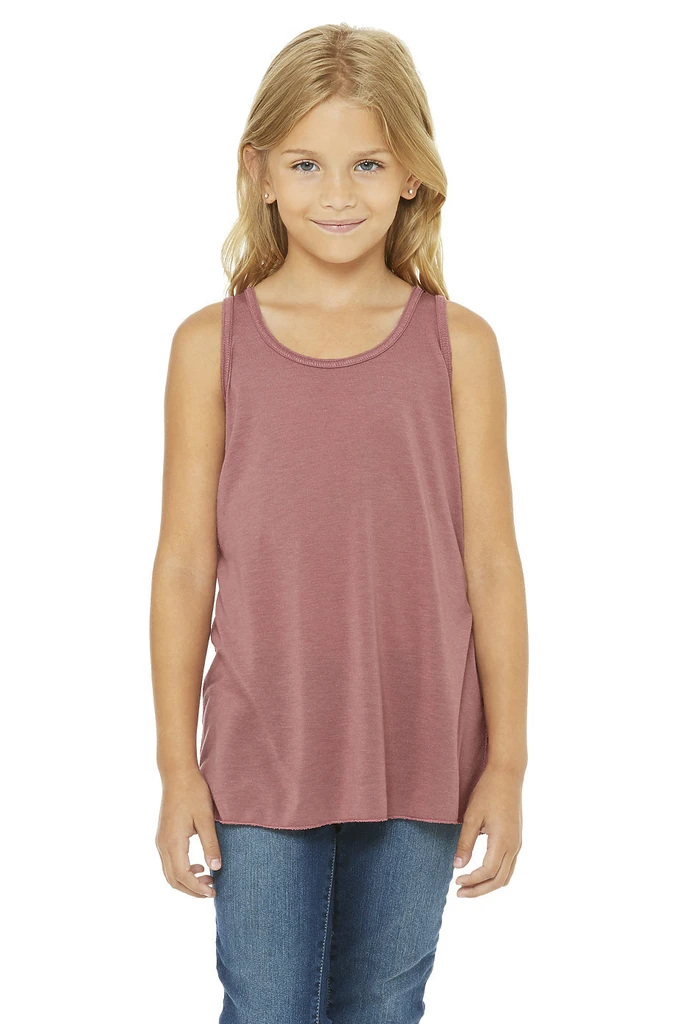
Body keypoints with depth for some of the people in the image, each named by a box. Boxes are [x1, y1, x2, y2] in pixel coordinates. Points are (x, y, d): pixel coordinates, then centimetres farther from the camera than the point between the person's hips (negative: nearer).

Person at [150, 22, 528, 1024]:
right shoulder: (213, 343, -2)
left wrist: (506, 763, 0)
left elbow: (492, 562, 0)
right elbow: (185, 565, 0)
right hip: (262, 753, -1)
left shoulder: (458, 343, -1)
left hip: (419, 753, 1)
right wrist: (177, 767, 0)